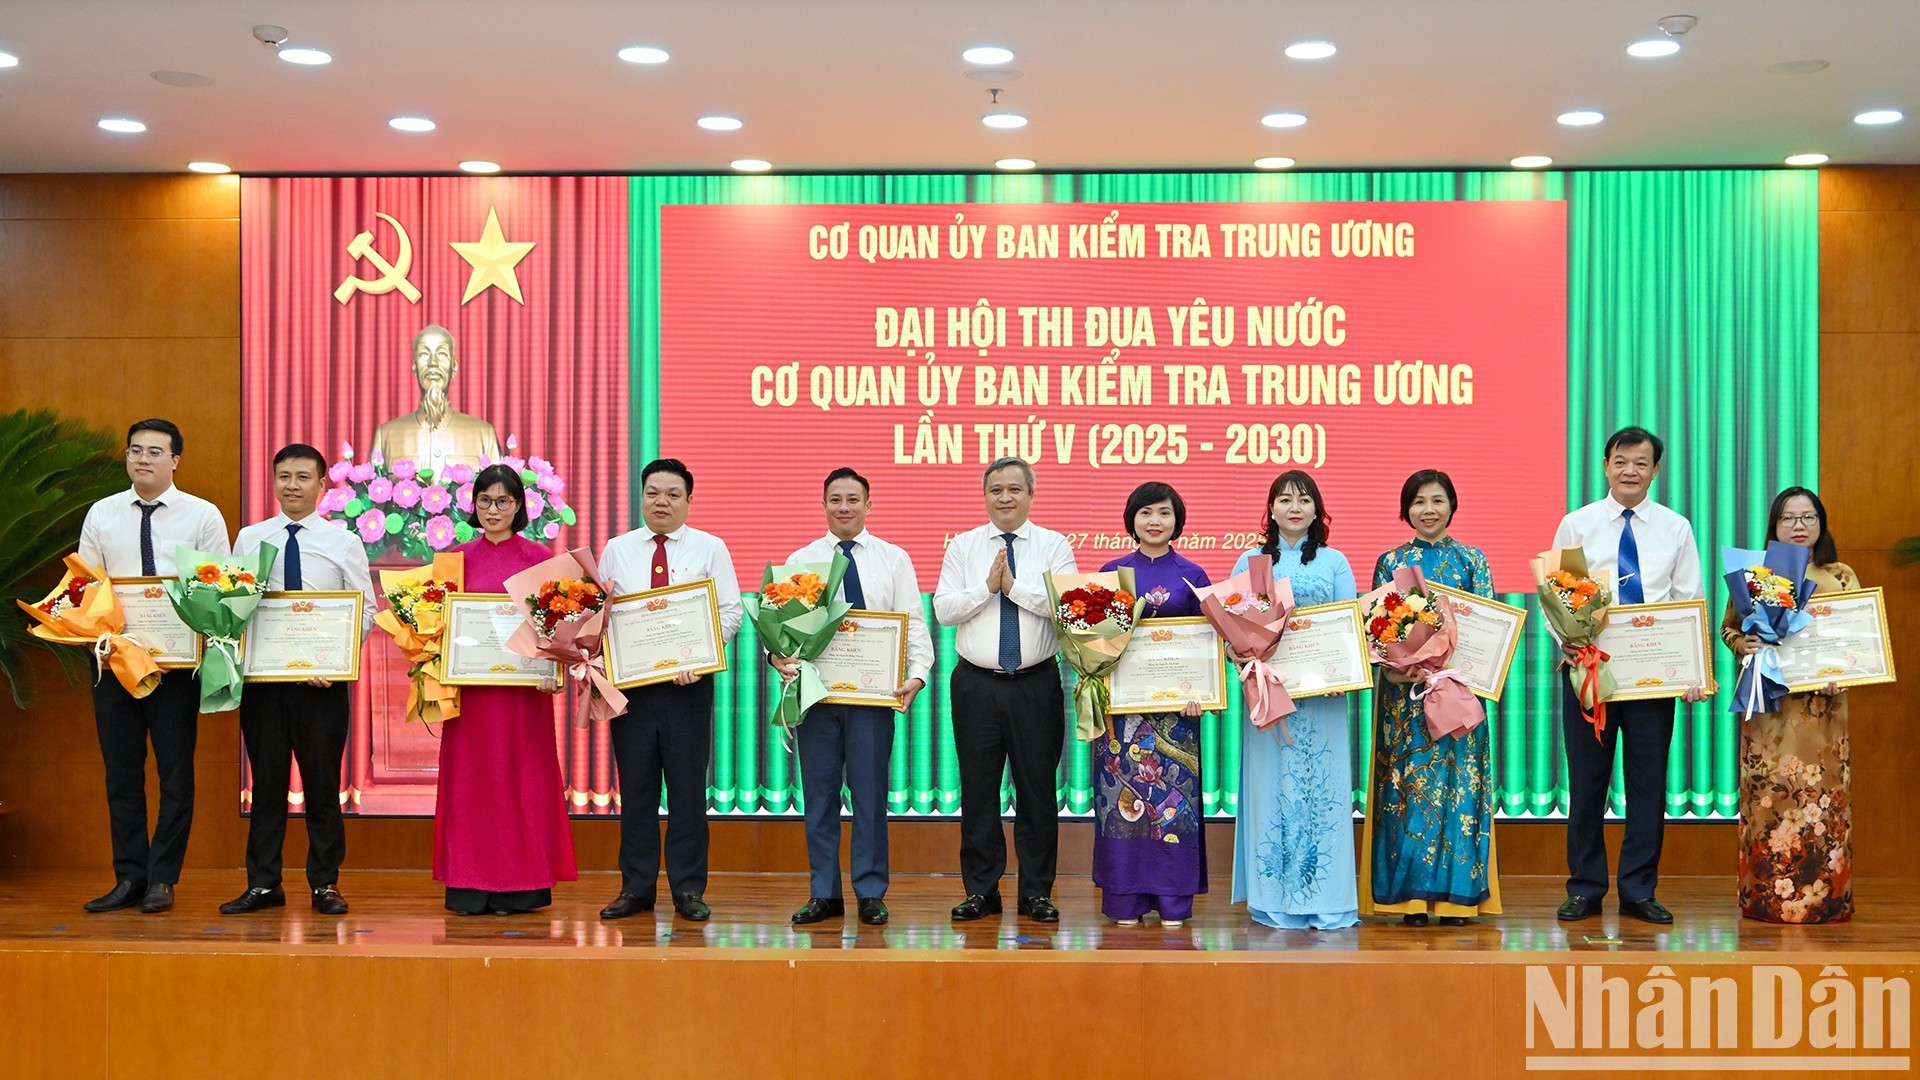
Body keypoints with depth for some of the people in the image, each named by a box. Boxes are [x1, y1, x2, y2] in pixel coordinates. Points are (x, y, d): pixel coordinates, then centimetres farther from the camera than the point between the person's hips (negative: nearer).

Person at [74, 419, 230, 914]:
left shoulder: (203, 516, 1)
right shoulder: (101, 515, 9)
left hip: (177, 661, -3)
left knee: (175, 772, 2)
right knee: (121, 772, 7)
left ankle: (162, 879, 11)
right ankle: (129, 878, 15)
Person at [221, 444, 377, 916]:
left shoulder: (344, 543, 4)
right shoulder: (249, 539, 9)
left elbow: (365, 610, 1)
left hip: (323, 680, -1)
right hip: (262, 677, 1)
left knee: (323, 782, 4)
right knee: (266, 780, 7)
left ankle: (325, 884, 13)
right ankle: (263, 884, 14)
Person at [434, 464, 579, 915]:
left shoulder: (539, 558, 4)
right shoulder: (458, 558, 10)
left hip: (523, 687, -2)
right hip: (469, 687, 2)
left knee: (521, 778, 1)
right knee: (469, 780, 2)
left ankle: (519, 886, 7)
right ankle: (469, 886, 7)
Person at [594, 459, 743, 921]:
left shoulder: (710, 549, 5)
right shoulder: (616, 550, 11)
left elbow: (731, 612, -1)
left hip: (689, 681, -2)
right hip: (629, 681, 2)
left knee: (688, 786, 1)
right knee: (635, 787, 5)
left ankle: (689, 890, 9)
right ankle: (636, 888, 14)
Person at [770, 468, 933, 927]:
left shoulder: (894, 559, 7)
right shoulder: (800, 561, 9)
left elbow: (914, 623, 1)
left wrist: (917, 674, -14)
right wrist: (777, 653, -17)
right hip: (816, 690, 1)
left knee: (870, 795, 2)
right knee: (819, 796, 7)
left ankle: (871, 894, 11)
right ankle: (823, 894, 16)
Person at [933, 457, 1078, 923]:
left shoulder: (1054, 546, 4)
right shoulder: (963, 547, 8)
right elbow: (943, 609, -1)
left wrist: (1015, 585, -14)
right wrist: (987, 587, -12)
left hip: (1036, 684, -1)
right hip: (976, 683, 1)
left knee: (1037, 787, 3)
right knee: (978, 788, 5)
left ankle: (1037, 892, 13)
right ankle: (981, 890, 14)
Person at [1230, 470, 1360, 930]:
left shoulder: (1335, 563, 10)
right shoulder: (1250, 562, 11)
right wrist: (1247, 663, -12)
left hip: (1322, 690, 0)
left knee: (1322, 786, -2)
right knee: (1271, 785, -1)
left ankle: (1325, 898, 3)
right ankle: (1273, 898, 4)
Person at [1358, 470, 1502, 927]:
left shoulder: (1471, 560, 8)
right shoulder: (1390, 562, 9)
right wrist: (1392, 664, -13)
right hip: (1402, 687, 0)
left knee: (1457, 780, -2)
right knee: (1407, 782, -2)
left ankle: (1457, 891, 5)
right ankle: (1410, 893, 3)